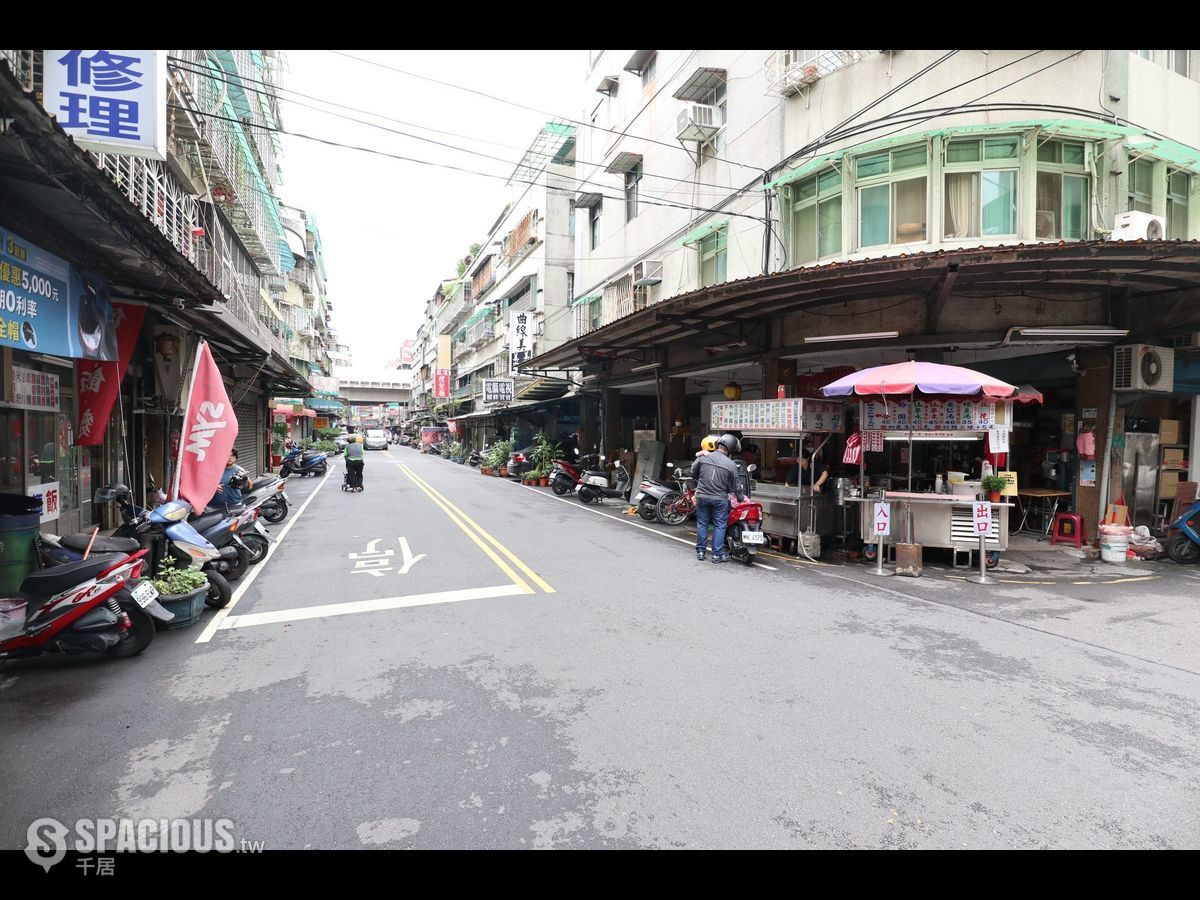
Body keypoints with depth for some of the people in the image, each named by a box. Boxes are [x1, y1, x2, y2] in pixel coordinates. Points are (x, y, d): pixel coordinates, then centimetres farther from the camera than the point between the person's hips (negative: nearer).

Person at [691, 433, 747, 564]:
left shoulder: (703, 457, -3)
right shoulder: (731, 465, -8)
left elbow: (693, 472, 8)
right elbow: (736, 486, -2)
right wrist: (741, 498, 15)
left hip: (702, 497, 2)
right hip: (720, 499, -2)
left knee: (702, 524, 12)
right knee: (719, 526, 7)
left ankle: (700, 551, 19)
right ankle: (717, 554, 9)